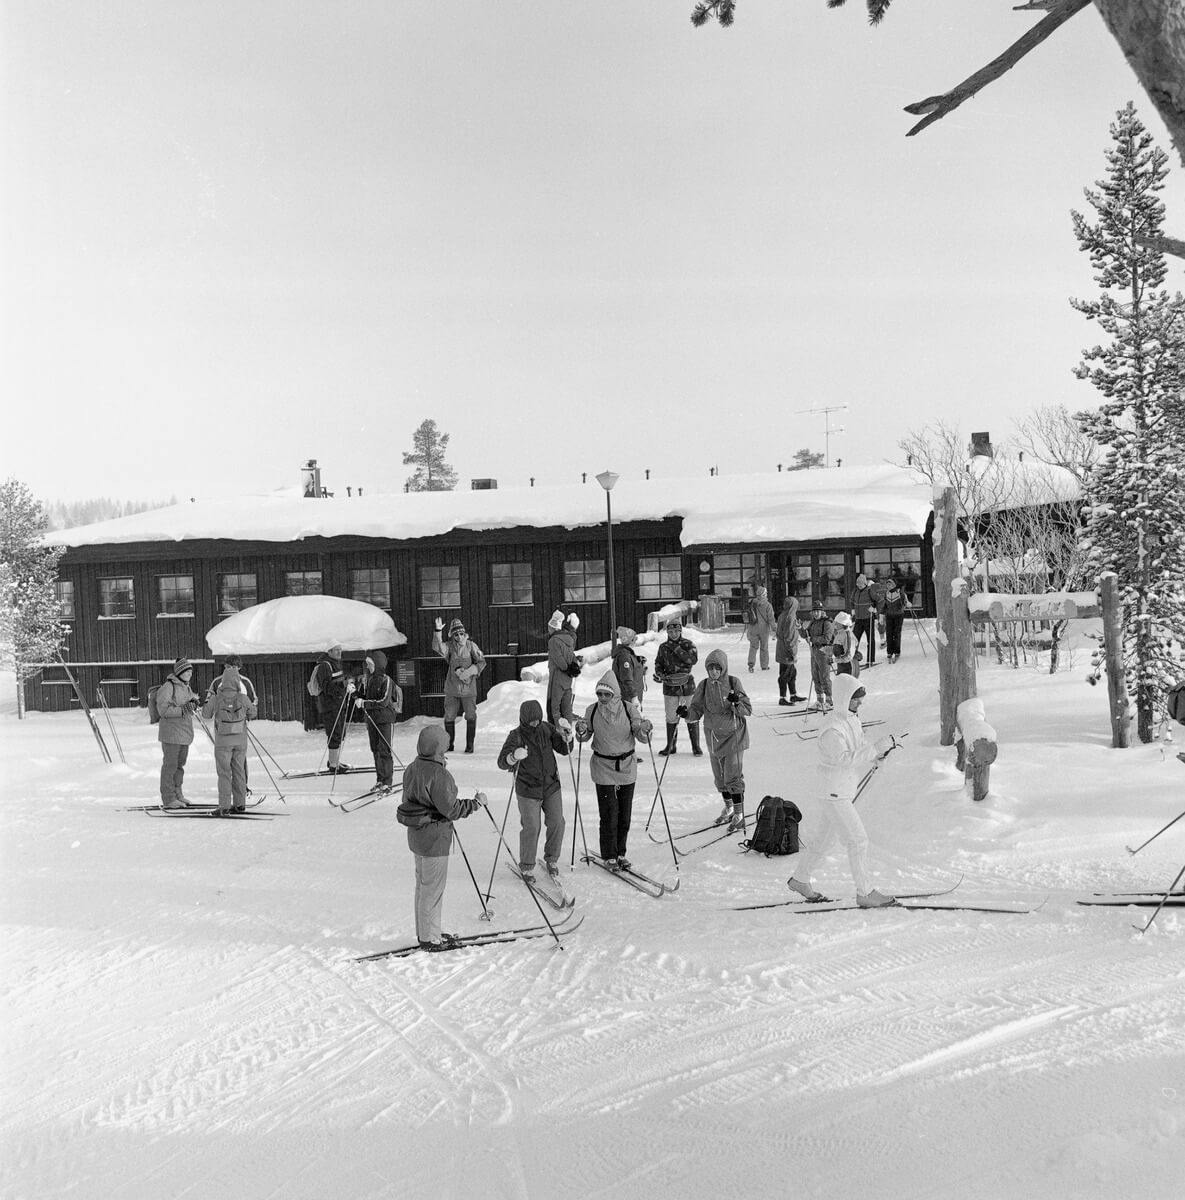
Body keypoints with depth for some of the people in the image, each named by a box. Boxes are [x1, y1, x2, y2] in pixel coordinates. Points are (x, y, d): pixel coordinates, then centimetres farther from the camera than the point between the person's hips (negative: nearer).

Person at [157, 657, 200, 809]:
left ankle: (177, 794, 24)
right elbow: (163, 709, -19)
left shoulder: (186, 687, 14)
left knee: (180, 763, 14)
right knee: (170, 764, -4)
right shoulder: (168, 687, -12)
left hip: (185, 732, 8)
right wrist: (181, 710, -30)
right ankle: (168, 799, 1)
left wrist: (194, 702, 0)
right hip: (171, 732, -8)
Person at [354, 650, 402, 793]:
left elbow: (384, 702, -22)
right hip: (371, 719, 7)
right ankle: (380, 779, 23)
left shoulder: (386, 680, -13)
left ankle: (387, 782, -3)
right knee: (375, 749, 12)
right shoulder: (368, 679, 8)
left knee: (384, 750, -7)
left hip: (385, 718, -7)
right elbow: (362, 695, 19)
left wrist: (364, 703, -26)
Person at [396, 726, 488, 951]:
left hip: (416, 835, 9)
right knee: (433, 887, 3)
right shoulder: (438, 775, -25)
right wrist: (476, 802, -9)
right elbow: (451, 809, -22)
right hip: (434, 839, -9)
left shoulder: (413, 768, 4)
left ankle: (425, 932, 32)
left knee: (423, 884, 20)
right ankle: (429, 938, 14)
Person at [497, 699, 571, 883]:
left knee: (557, 824, 5)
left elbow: (564, 749, 7)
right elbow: (502, 762, -20)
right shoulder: (516, 736, -13)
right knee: (531, 828, -2)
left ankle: (551, 859, 28)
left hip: (551, 786, 4)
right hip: (528, 790, -4)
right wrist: (514, 757, -41)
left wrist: (566, 735, -12)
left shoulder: (547, 728, -1)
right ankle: (527, 867, 17)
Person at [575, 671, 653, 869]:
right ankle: (609, 856, 12)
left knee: (625, 814, 7)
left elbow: (641, 737, -5)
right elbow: (586, 737, 7)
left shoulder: (629, 709, -8)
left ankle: (620, 853, 23)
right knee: (609, 813, -2)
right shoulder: (592, 711, -5)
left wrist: (645, 731, -27)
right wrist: (581, 731, -15)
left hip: (627, 766, 1)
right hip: (603, 767, -1)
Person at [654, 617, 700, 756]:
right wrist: (659, 674, -8)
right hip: (669, 686, 3)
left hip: (686, 685, -2)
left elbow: (693, 659, -19)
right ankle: (670, 746, 21)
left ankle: (695, 746, 13)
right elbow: (658, 663, 13)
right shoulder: (663, 647, 5)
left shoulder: (688, 644, -4)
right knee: (671, 718, 9)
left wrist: (677, 649, -21)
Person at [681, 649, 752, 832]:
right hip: (713, 737, 4)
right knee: (719, 778, 15)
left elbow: (748, 710, -10)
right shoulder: (704, 686, -1)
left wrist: (736, 703, -30)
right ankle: (728, 808, 34)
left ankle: (739, 815, 2)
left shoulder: (733, 683, -10)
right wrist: (687, 713, -23)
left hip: (733, 736, -4)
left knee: (733, 777, -7)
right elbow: (697, 710, -1)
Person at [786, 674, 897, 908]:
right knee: (858, 840, -5)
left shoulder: (853, 718, 8)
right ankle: (864, 893, 5)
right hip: (833, 792, -10)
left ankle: (800, 879, 32)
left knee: (827, 838, 19)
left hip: (846, 789, 10)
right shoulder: (832, 728, -22)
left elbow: (858, 751, 15)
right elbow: (845, 758, -31)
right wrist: (877, 747, -33)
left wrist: (878, 755, -5)